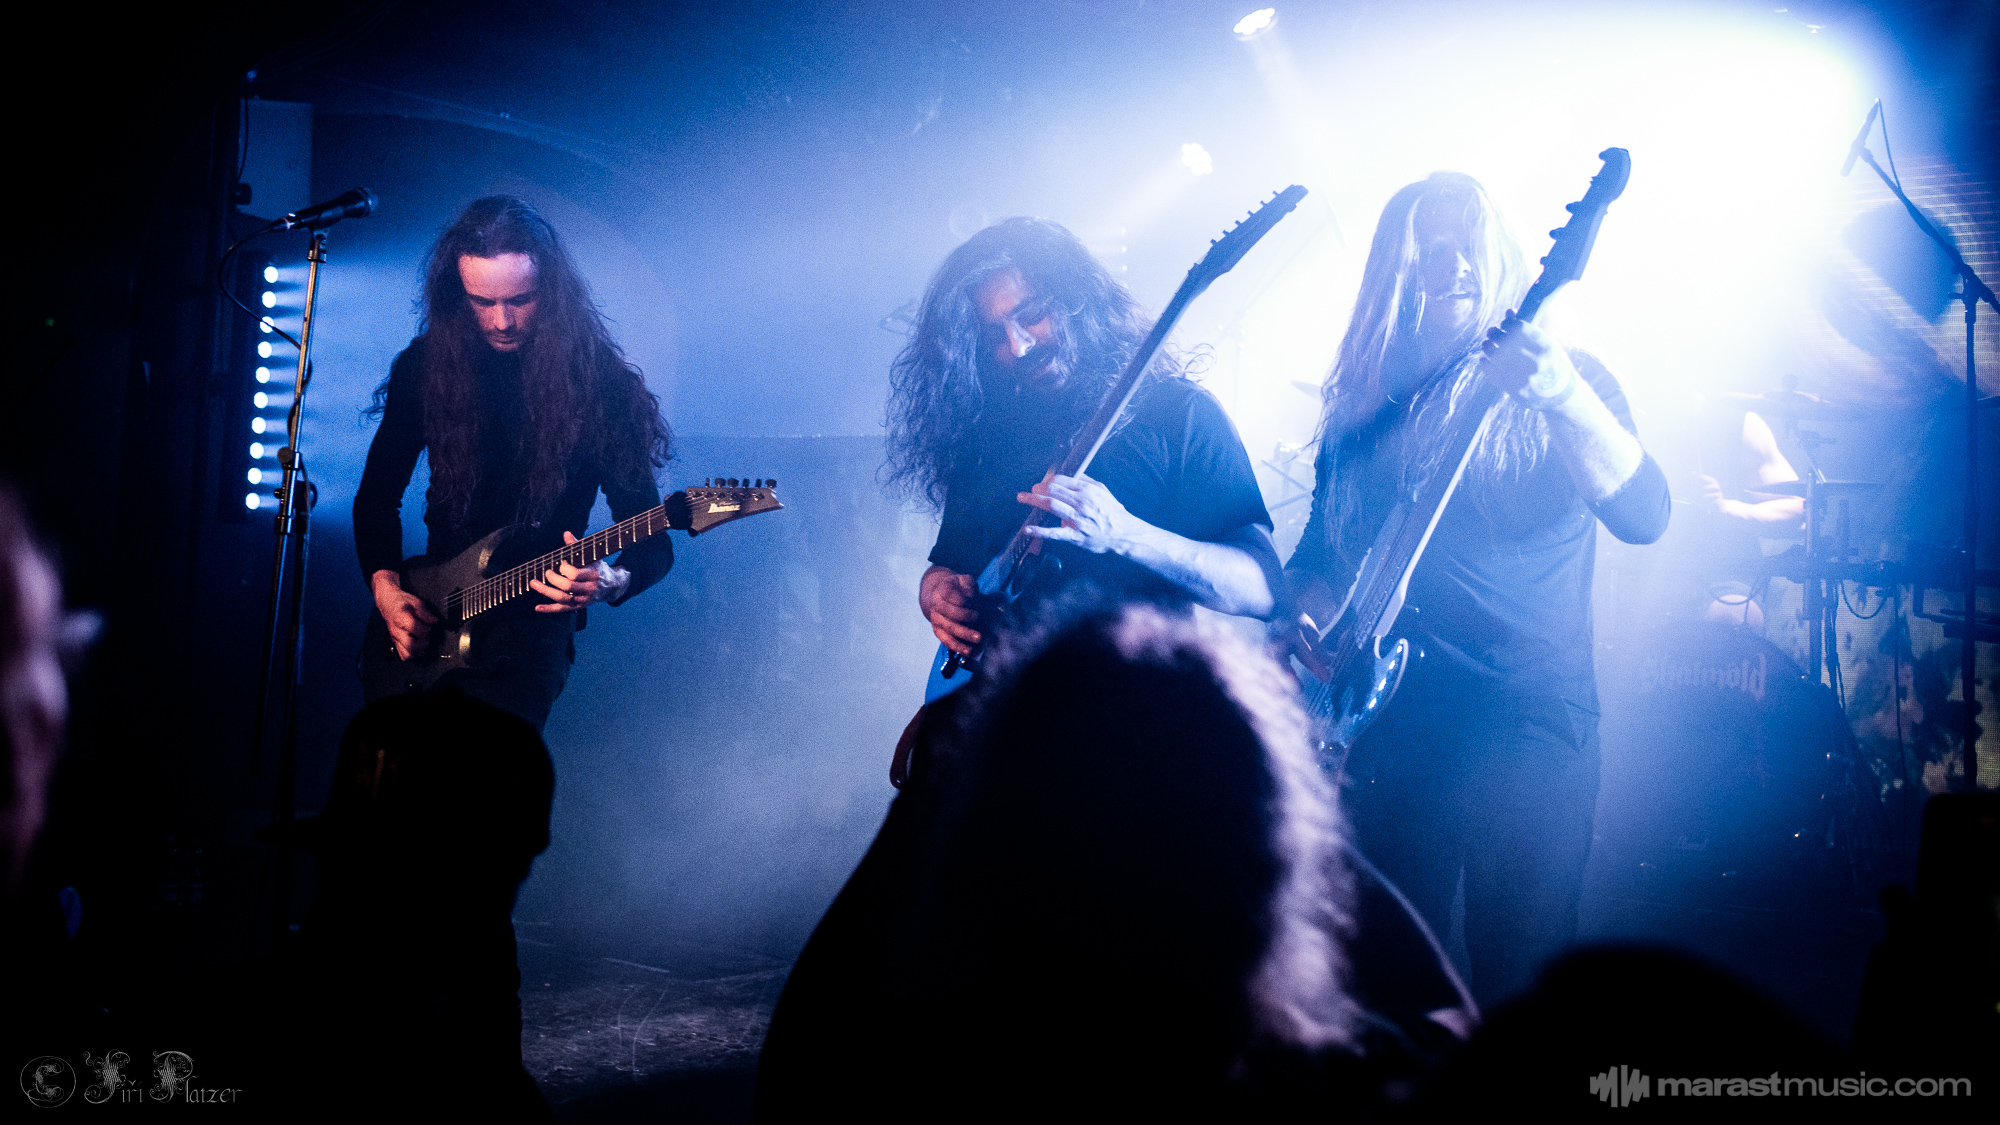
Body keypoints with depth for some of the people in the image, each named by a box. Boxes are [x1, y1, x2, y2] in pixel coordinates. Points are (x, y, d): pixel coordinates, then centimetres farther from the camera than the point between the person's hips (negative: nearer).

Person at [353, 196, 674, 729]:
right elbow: (376, 496, 12)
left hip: (531, 630, -4)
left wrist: (608, 583, -30)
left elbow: (652, 541, -10)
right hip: (425, 622, 4)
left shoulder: (600, 382, -9)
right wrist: (386, 587, -3)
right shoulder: (425, 366, 1)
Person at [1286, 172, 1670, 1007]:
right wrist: (1306, 617, -2)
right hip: (1381, 714, 3)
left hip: (1528, 724, -3)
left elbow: (1645, 516, -16)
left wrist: (1563, 398, -31)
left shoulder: (1565, 379, 1)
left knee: (1517, 978, -3)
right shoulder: (1368, 405, 11)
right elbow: (1319, 548, 19)